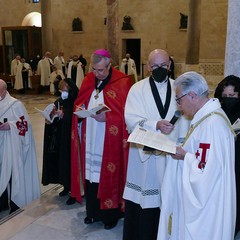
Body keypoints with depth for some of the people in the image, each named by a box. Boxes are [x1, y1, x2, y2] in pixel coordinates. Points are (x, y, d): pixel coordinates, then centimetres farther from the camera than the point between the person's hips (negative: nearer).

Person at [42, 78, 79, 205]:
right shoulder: (58, 102, 8)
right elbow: (54, 120, 13)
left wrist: (63, 116, -25)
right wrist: (49, 120, -7)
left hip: (70, 140, -6)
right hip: (59, 139, 7)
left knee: (70, 163, -1)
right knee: (61, 162, 13)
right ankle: (66, 186, 31)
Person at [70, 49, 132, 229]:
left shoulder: (122, 82, -10)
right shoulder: (88, 80, 7)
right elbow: (79, 102, 16)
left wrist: (107, 117, -23)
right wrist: (79, 109, -6)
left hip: (110, 142, -5)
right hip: (90, 140, 5)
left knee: (109, 176, 5)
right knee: (91, 173, 12)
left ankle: (111, 214, 25)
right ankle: (93, 211, 30)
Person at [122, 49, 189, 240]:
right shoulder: (137, 89, 1)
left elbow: (185, 121, 3)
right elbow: (132, 120, -12)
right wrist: (156, 125, -26)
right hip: (144, 154, -2)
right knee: (143, 202, 3)